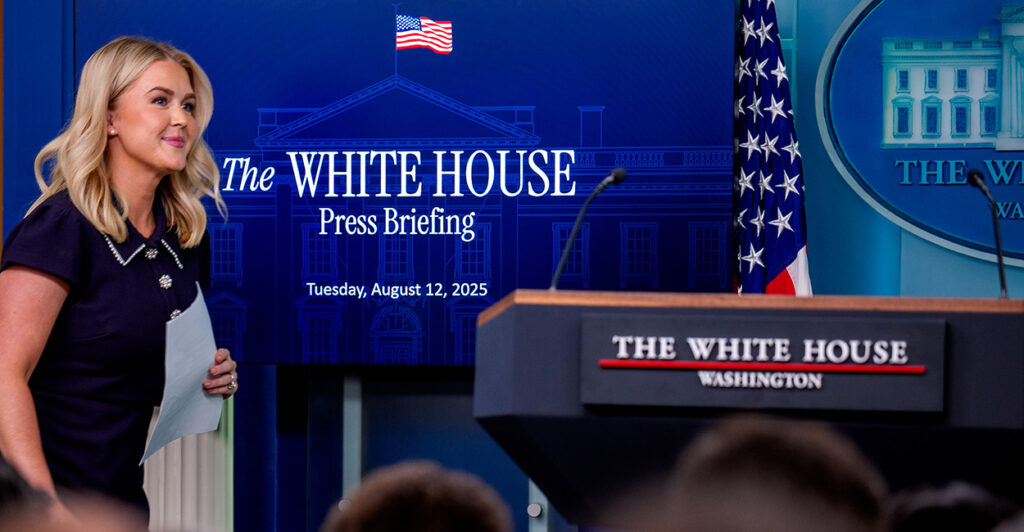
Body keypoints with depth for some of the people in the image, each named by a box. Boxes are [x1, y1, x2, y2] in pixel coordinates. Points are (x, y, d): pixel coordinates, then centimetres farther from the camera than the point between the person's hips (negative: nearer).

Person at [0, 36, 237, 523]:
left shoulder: (185, 236, 8)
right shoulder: (62, 228, -14)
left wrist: (210, 377, 1)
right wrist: (47, 508, -29)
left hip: (123, 497, 7)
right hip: (47, 499, -7)